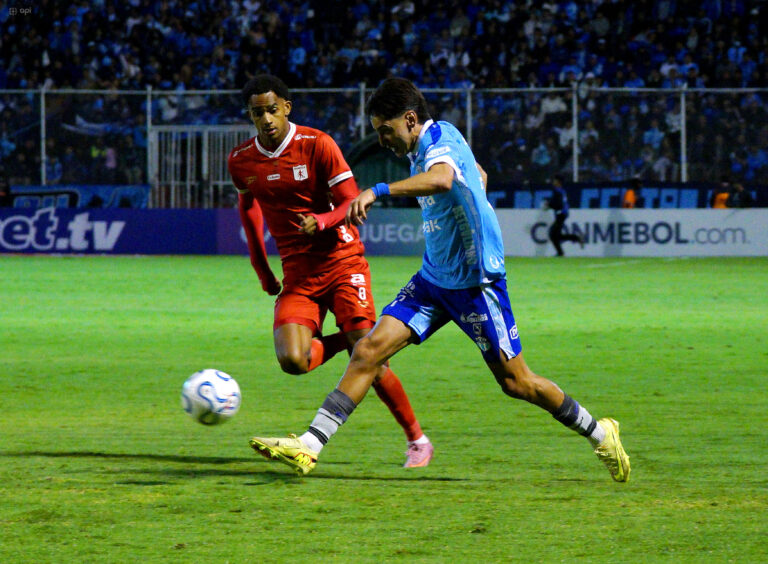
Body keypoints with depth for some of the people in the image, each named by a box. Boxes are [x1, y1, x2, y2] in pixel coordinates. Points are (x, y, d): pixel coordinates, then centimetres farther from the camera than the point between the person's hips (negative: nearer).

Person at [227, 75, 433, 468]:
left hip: (341, 262, -3)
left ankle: (417, 440, 6)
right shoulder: (241, 161, 3)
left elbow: (351, 203, -9)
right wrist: (262, 269, 20)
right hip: (297, 274, 3)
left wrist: (321, 221, -30)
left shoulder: (317, 144, -9)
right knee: (292, 360, -21)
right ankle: (340, 341, 14)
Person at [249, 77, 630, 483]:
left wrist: (378, 191, -52)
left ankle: (598, 433, 23)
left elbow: (441, 179, -45)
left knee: (516, 383, 2)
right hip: (434, 278, 8)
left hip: (476, 282, -8)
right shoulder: (422, 148, 8)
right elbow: (479, 175, 27)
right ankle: (308, 447, -13)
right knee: (368, 350, -8)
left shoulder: (441, 141, -19)